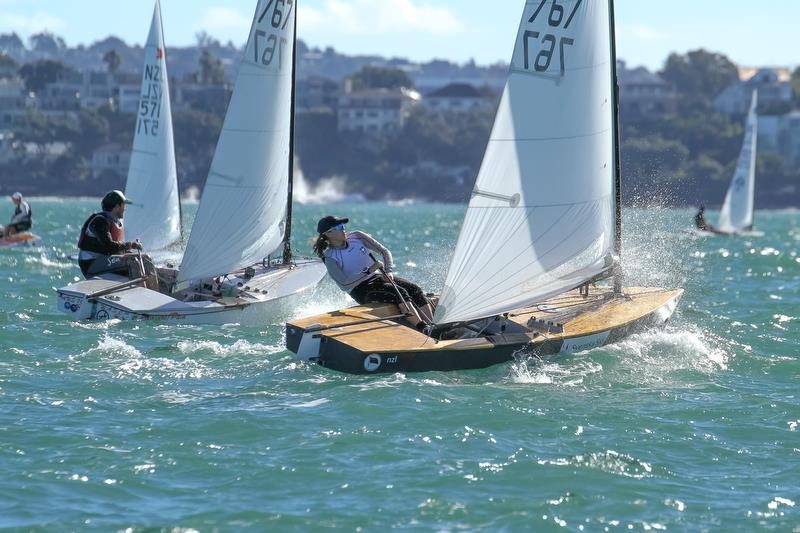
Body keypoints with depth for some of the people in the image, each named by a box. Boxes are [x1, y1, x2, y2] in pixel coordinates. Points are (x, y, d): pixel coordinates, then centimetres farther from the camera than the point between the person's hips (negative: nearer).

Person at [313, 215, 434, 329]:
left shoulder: (357, 237, 5)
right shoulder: (330, 258, -10)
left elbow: (384, 252, 7)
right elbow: (344, 284, -20)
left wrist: (389, 272, -10)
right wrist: (368, 271, -26)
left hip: (379, 277, 6)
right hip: (361, 290, -6)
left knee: (415, 289, -17)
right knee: (400, 293, -29)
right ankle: (423, 329, -41)